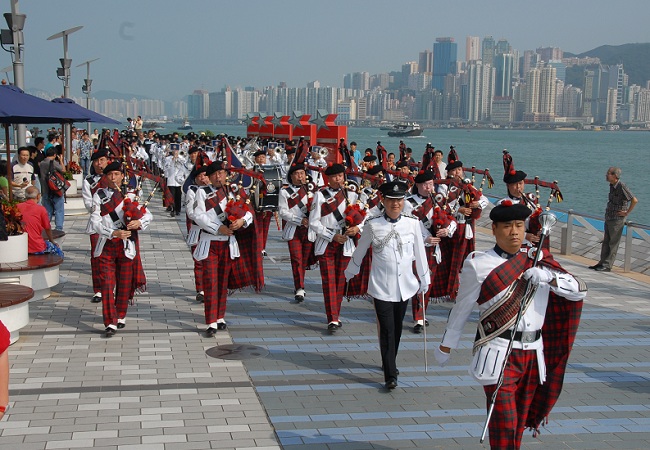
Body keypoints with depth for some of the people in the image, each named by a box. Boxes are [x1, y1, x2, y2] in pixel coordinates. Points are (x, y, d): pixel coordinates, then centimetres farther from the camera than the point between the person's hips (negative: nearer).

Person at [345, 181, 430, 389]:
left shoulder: (412, 223, -1)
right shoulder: (373, 225, -7)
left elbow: (420, 252, 8)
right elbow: (360, 251, 8)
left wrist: (424, 280, 13)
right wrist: (349, 273, 19)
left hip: (404, 285, 3)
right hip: (382, 287, -3)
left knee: (397, 328, 15)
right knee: (387, 330, -6)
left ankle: (389, 363, 36)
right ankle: (390, 376, -3)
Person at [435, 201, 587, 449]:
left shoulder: (538, 260, 7)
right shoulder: (478, 264, -5)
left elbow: (580, 291, 4)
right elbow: (461, 309, 3)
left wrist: (548, 277, -14)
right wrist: (445, 347, 8)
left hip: (533, 353, 5)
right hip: (499, 354, -5)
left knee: (519, 423, 16)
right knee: (504, 422, -11)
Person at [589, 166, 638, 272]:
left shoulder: (622, 186, -19)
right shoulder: (612, 186, 8)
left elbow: (634, 200, -21)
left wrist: (627, 213, -15)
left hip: (617, 220, -9)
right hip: (608, 218, 9)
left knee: (613, 243, -1)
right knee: (606, 242, 13)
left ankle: (607, 266, 2)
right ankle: (602, 263, 20)